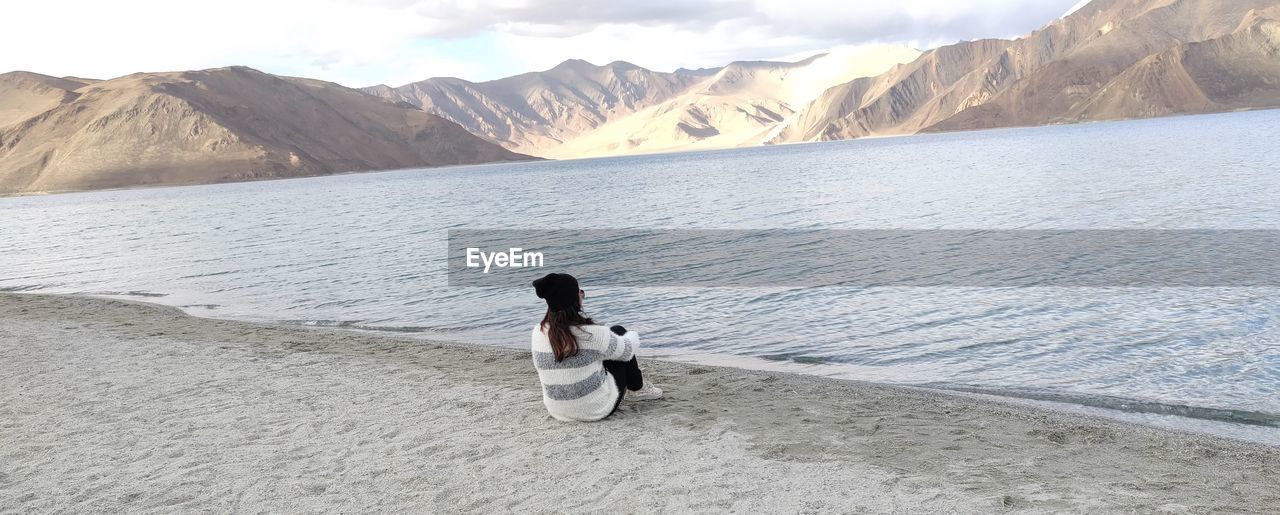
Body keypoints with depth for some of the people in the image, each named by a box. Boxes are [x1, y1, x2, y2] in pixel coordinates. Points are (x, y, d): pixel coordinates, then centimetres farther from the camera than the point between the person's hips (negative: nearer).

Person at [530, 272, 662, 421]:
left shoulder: (538, 332, -12)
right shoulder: (591, 334, -26)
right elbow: (626, 350, -5)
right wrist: (633, 336, 17)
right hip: (598, 408, -5)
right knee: (618, 332, 12)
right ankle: (636, 388, 32)